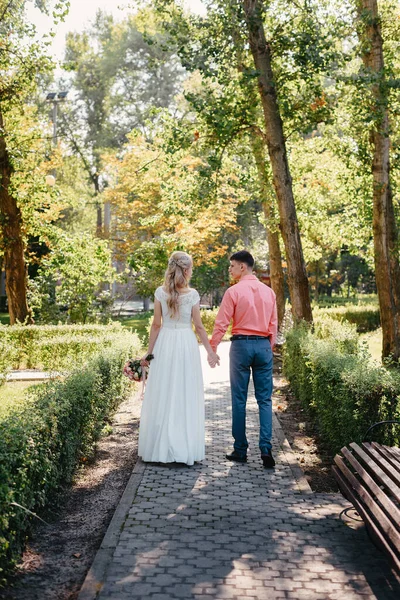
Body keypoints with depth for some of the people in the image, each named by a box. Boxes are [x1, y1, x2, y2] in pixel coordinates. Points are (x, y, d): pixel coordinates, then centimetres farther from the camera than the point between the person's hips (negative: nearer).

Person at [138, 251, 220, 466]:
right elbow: (199, 327, -4)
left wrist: (149, 352, 5)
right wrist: (210, 351, 3)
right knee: (186, 396, 5)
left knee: (163, 396, 7)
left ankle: (160, 448, 11)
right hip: (186, 345, -2)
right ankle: (185, 448, 9)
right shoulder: (192, 295, -6)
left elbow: (156, 325, -1)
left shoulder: (160, 292, -1)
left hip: (165, 344, 2)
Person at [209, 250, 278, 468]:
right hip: (263, 345, 4)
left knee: (239, 399, 5)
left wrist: (212, 348, 2)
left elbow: (221, 323, -7)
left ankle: (240, 450, 10)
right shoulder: (268, 291, 8)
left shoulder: (234, 291, -6)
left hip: (241, 345, -3)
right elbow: (273, 324, 11)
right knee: (264, 399, 6)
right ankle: (265, 448, -5)